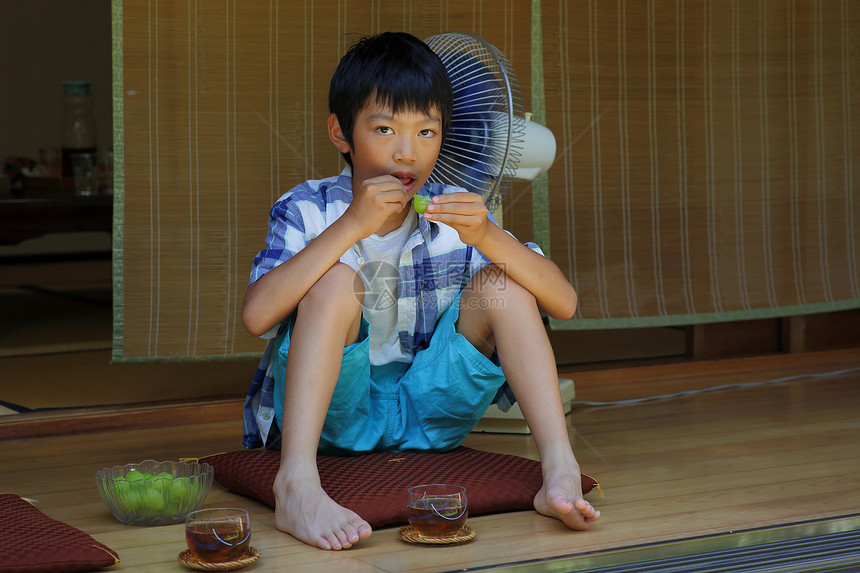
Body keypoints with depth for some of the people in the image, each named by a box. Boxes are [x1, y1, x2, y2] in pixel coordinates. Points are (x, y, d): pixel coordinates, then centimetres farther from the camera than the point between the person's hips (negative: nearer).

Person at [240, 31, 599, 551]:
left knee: (501, 283, -14)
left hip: (428, 416, 3)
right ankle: (297, 486, -42)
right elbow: (257, 316, -27)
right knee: (338, 280, -27)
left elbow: (563, 303, -10)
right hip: (330, 413, -3)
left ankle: (560, 471, -27)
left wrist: (487, 237, -27)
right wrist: (350, 227, -29)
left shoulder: (452, 212, -1)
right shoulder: (307, 211, -8)